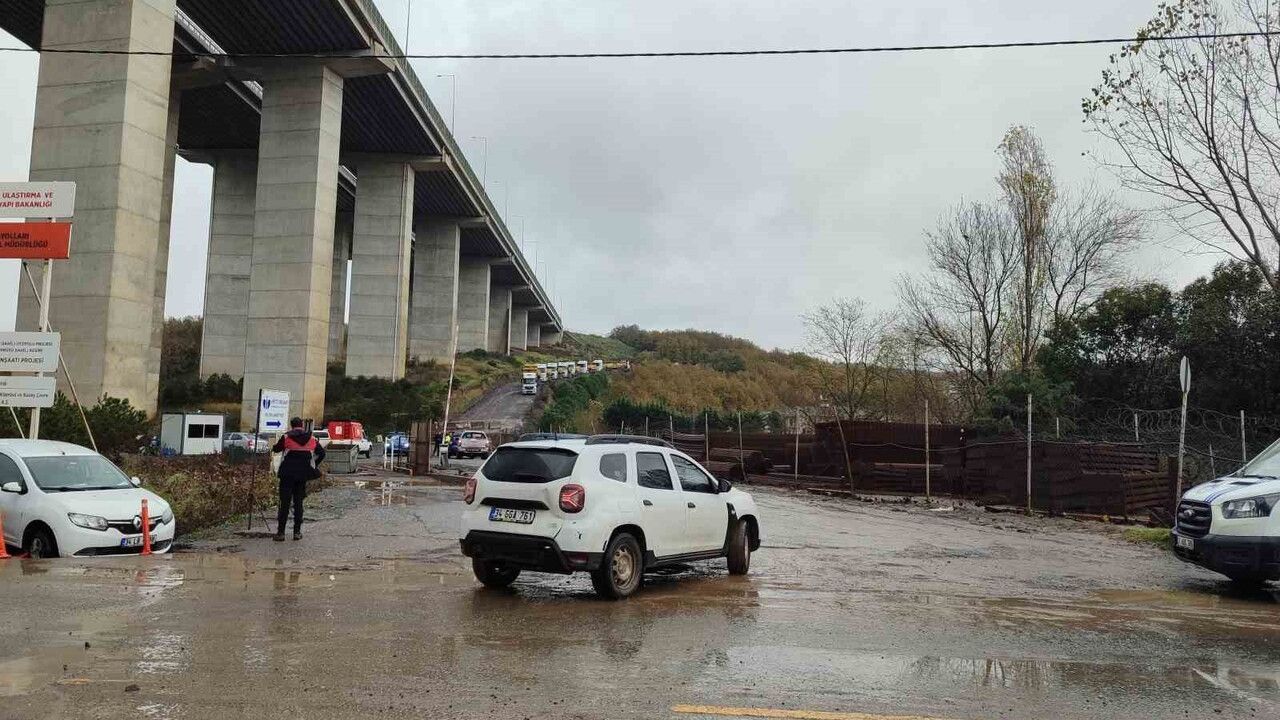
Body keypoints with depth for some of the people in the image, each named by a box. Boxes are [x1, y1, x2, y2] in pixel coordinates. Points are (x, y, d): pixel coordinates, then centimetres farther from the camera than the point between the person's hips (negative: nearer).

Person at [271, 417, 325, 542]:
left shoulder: (286, 437, -5)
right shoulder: (311, 438, 5)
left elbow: (275, 449, 8)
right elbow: (322, 453, 10)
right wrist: (315, 465, 22)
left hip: (288, 474, -3)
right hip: (303, 475, 3)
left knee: (285, 503, 0)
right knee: (298, 502, 10)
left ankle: (280, 532, -1)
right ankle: (297, 532, 9)